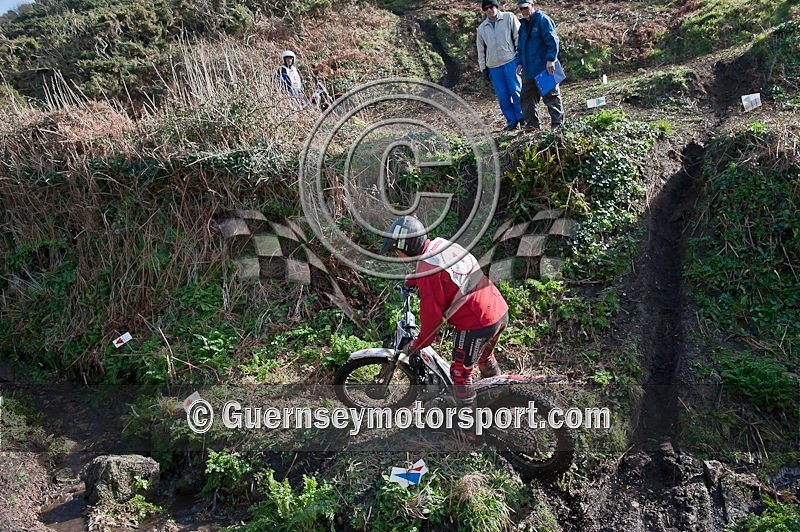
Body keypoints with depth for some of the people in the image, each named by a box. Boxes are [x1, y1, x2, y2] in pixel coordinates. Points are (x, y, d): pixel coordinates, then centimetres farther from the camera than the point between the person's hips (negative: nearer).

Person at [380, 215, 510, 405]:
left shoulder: (427, 269, -21)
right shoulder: (442, 243, 5)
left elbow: (432, 313, -16)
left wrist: (419, 344, -2)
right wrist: (408, 283, 38)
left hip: (476, 324, -9)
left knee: (461, 374, 9)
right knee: (485, 358, 33)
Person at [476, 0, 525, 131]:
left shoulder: (509, 18, 4)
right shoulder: (482, 28, 15)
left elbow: (519, 37, 2)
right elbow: (481, 51, 19)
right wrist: (484, 68, 14)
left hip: (510, 61, -4)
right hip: (493, 66, 4)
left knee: (515, 90, -6)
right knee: (502, 96, 1)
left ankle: (522, 118, 4)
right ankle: (512, 121, 8)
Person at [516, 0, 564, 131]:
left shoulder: (542, 20, -7)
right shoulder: (523, 25, 17)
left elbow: (552, 41, -14)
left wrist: (550, 59, -21)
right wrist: (519, 62, 14)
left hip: (544, 68, -8)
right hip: (529, 70, 8)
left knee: (551, 95, -2)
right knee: (527, 97, 9)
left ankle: (558, 123, 4)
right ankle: (532, 123, 18)